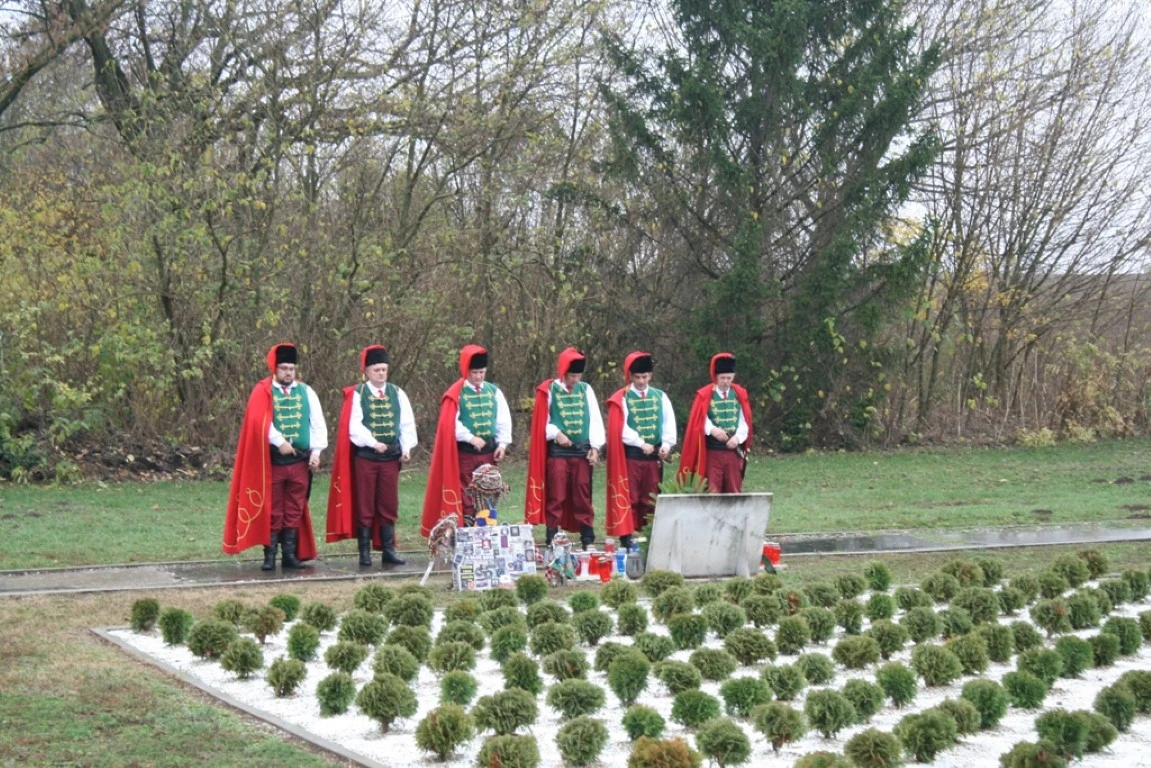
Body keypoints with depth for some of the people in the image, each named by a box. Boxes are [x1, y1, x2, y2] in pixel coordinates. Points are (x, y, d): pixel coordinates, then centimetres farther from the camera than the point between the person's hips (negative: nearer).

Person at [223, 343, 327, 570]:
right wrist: (279, 442, -23)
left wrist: (316, 451, -6)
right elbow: (260, 422, -15)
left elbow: (318, 424, 5)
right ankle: (270, 555, 6)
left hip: (300, 461, 3)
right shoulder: (263, 392, -2)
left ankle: (290, 554, 14)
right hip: (272, 461, -3)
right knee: (271, 511, 2)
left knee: (294, 511, 8)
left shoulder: (306, 392, 8)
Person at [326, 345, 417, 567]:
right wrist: (373, 443, -20)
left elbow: (407, 423, 6)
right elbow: (354, 425, -10)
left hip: (391, 457, 3)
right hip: (365, 457, -3)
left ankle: (388, 550, 11)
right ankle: (364, 552, 7)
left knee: (389, 506, 6)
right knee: (364, 507, 2)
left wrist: (406, 447, -7)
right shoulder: (356, 394, -3)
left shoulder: (397, 393, 7)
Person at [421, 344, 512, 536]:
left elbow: (503, 420, 9)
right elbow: (450, 423, -12)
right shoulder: (456, 394, -7)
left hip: (489, 452, 4)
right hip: (465, 453, -4)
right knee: (467, 498, -1)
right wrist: (471, 438, -19)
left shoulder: (494, 391, 7)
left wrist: (502, 443, -2)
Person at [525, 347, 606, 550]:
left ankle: (588, 540, 9)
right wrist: (556, 434, -15)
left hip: (582, 452, 3)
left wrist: (595, 446, -1)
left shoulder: (586, 389, 8)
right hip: (557, 452, -3)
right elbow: (541, 421, 1)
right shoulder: (549, 390, -1)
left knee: (583, 497, 5)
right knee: (556, 498, -2)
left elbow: (595, 419, 7)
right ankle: (552, 540, 2)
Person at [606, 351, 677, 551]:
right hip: (630, 456, -3)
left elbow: (669, 423, 5)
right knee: (629, 499, -2)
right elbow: (620, 429, -9)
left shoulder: (660, 397, 8)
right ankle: (626, 538, 0)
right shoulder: (621, 399, -2)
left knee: (651, 501, 7)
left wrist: (666, 444, -10)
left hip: (654, 456, 3)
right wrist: (641, 444, -16)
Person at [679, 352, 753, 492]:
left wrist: (738, 437, -15)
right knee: (712, 491, -2)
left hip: (733, 451, 3)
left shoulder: (740, 394, 6)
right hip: (712, 451, -3)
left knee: (734, 490, 8)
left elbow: (744, 421, 4)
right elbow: (699, 421, -8)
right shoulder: (705, 395, -4)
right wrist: (712, 429, -28)